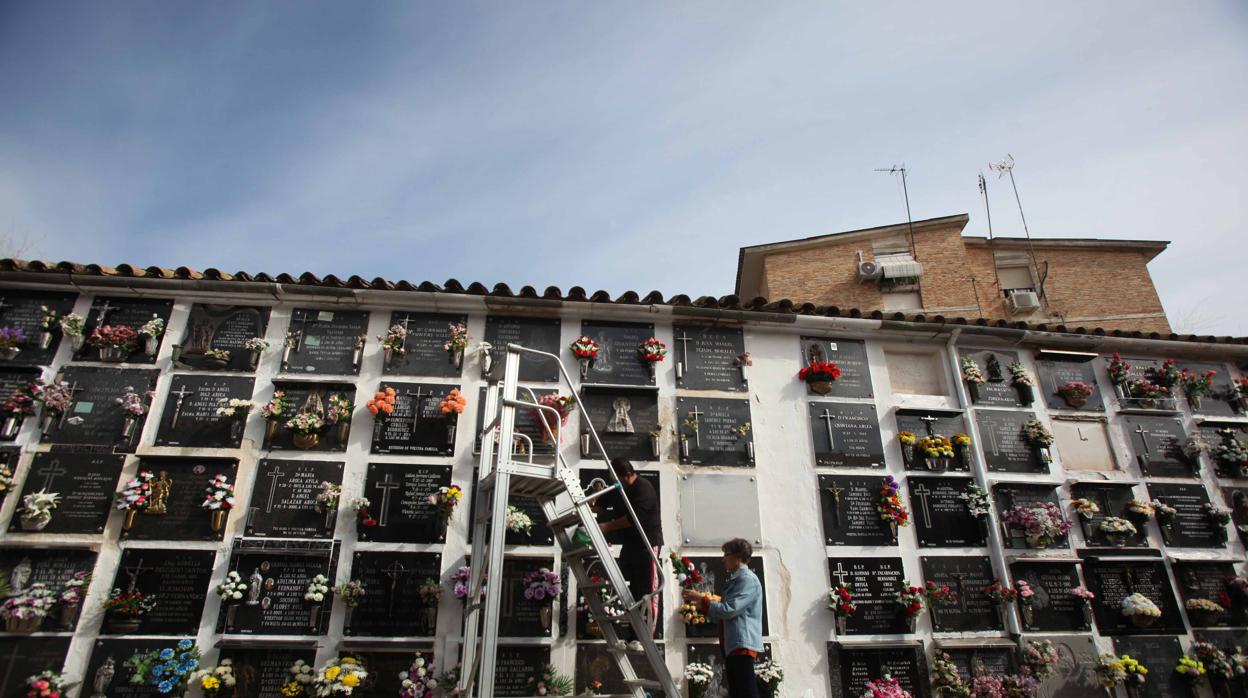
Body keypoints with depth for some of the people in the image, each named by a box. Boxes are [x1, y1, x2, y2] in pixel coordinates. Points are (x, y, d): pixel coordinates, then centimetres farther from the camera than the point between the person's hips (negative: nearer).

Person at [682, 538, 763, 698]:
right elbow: (722, 615, 23)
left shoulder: (747, 579, -9)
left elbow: (728, 610, -18)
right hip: (732, 645, 10)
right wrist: (701, 600, 14)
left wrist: (700, 599, -9)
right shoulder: (735, 580, 22)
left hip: (742, 644, -10)